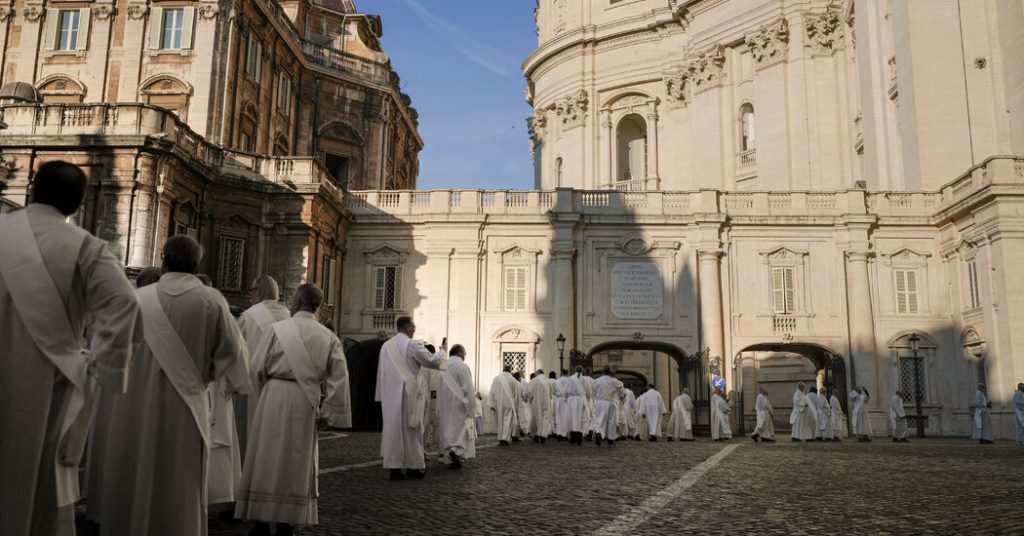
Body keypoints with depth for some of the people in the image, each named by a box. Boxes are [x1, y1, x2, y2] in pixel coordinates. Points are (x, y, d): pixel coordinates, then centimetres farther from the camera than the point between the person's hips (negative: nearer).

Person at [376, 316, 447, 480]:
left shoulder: (386, 346, 7)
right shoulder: (412, 345, -11)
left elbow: (381, 371, 12)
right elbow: (432, 361, -6)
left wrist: (381, 395, 19)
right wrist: (443, 350, 14)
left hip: (390, 395, 5)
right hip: (409, 394, -5)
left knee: (392, 428, 6)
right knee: (411, 429, 4)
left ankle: (394, 468, 6)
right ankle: (413, 466, 10)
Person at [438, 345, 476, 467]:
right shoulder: (462, 366, -13)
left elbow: (439, 388, 9)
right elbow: (468, 388, -15)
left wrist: (440, 405, 14)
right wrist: (471, 407, -9)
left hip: (445, 406, 6)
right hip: (459, 405, -6)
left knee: (448, 430, 12)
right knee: (462, 428, 2)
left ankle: (451, 459, 15)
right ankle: (457, 451, -20)